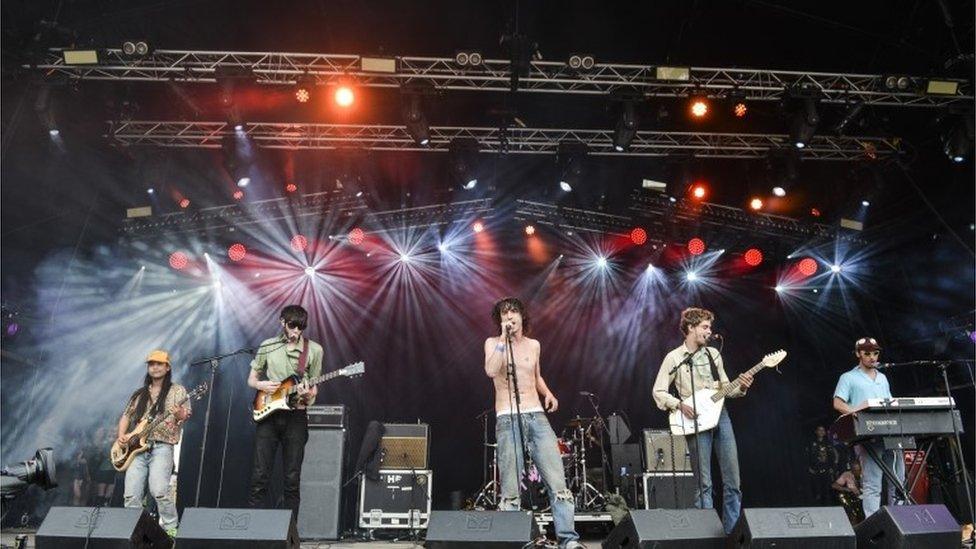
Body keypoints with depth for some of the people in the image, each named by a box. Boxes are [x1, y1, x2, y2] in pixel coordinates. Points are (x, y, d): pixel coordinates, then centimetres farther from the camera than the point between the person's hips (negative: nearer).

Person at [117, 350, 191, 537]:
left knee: (159, 490, -20)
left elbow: (186, 416, -4)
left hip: (161, 446, -5)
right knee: (131, 495, -5)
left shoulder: (177, 390, 5)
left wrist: (179, 414, -28)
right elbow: (126, 416, 23)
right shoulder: (139, 394, 19)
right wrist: (122, 435, 5)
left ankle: (171, 528, -5)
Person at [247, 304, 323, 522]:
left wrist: (308, 394, -16)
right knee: (260, 474, 0)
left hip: (296, 416, -1)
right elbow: (251, 379, 14)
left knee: (292, 477, 2)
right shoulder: (267, 346, 7)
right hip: (267, 413, 1)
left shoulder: (314, 350, 4)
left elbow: (314, 388, 7)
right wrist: (261, 385, -8)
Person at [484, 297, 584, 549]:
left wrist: (548, 394, 11)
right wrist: (504, 338, -13)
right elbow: (491, 371, -15)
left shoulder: (534, 345, 16)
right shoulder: (493, 343, 5)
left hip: (537, 416, 3)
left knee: (558, 482, -7)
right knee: (510, 490, -5)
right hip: (507, 419, -3)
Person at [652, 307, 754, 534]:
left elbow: (724, 388, 17)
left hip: (720, 415, 5)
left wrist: (740, 387, -3)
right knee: (704, 483, -3)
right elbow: (658, 391, -3)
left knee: (732, 480, 4)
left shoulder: (713, 353, 13)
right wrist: (680, 405, -17)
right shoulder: (674, 358, -2)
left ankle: (733, 531, 14)